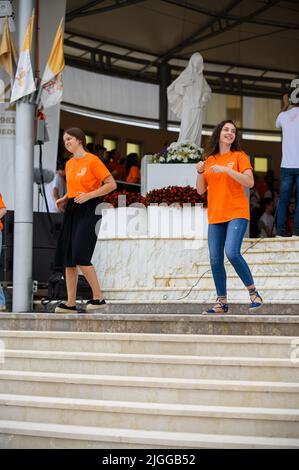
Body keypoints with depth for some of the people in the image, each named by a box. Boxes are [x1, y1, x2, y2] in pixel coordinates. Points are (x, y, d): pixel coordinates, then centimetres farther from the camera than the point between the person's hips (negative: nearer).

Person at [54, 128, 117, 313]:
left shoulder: (92, 160, -7)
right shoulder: (69, 164, 16)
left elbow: (112, 184, -11)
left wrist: (88, 195, -18)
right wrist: (64, 200, 9)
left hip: (88, 210, -8)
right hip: (72, 211, 8)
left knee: (80, 256, -17)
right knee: (67, 259, 3)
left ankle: (99, 297, -6)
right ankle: (71, 303, 7)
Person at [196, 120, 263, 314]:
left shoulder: (239, 156, 2)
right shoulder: (209, 159, 14)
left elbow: (250, 182, -11)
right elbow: (201, 190, 13)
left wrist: (226, 169, -17)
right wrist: (200, 172, -5)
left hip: (236, 213, -5)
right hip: (215, 216, 5)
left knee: (232, 252, -22)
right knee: (215, 260, 0)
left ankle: (254, 293, -8)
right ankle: (222, 302, 10)